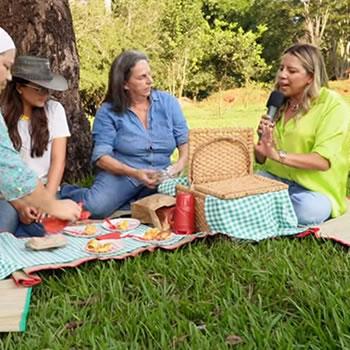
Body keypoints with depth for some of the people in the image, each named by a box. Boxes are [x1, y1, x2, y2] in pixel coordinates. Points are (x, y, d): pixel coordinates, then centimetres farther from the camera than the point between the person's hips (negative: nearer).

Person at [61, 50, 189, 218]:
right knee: (96, 208, -30)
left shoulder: (168, 102, 4)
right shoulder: (108, 112, -3)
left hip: (161, 178, 3)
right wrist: (134, 173, -26)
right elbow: (101, 156, -11)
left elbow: (184, 141, 5)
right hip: (121, 174, -2)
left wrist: (180, 163, -16)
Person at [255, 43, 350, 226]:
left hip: (315, 189, -4)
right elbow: (262, 158, 11)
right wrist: (262, 141, -11)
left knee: (305, 210, -36)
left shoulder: (333, 105, -10)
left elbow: (324, 161, -20)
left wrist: (279, 155, -30)